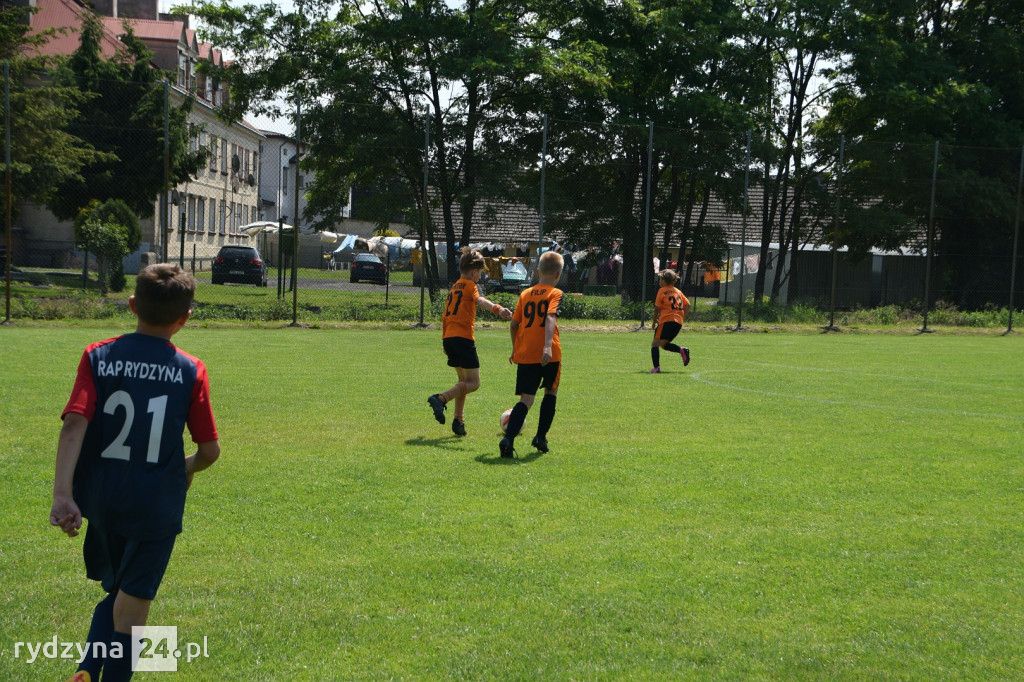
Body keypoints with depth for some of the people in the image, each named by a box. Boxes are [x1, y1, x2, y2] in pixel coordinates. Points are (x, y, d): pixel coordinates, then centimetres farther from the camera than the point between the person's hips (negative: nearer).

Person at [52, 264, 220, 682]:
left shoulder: (98, 357, -2)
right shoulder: (190, 371, -5)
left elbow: (74, 424, -15)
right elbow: (210, 450, -4)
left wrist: (62, 493, -20)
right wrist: (189, 468, 19)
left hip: (100, 499, 3)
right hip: (156, 506, -3)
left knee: (115, 592, 23)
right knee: (130, 607, 8)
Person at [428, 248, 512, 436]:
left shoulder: (454, 287, 20)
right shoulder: (469, 285, -4)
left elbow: (445, 317, 25)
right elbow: (479, 300, -28)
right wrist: (497, 309, -45)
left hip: (448, 338, 9)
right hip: (463, 338, -9)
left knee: (464, 380, 20)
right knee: (473, 383, -6)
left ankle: (459, 421, 17)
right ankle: (440, 399, -24)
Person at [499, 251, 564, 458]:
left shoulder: (525, 294, 13)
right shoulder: (555, 293, -1)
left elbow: (514, 324, 14)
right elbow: (550, 318, -19)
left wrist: (515, 350, 29)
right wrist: (548, 346, -30)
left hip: (524, 355, 3)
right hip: (549, 354, -3)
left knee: (526, 400, 0)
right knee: (551, 392, 21)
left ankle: (508, 439, -21)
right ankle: (541, 437, 21)